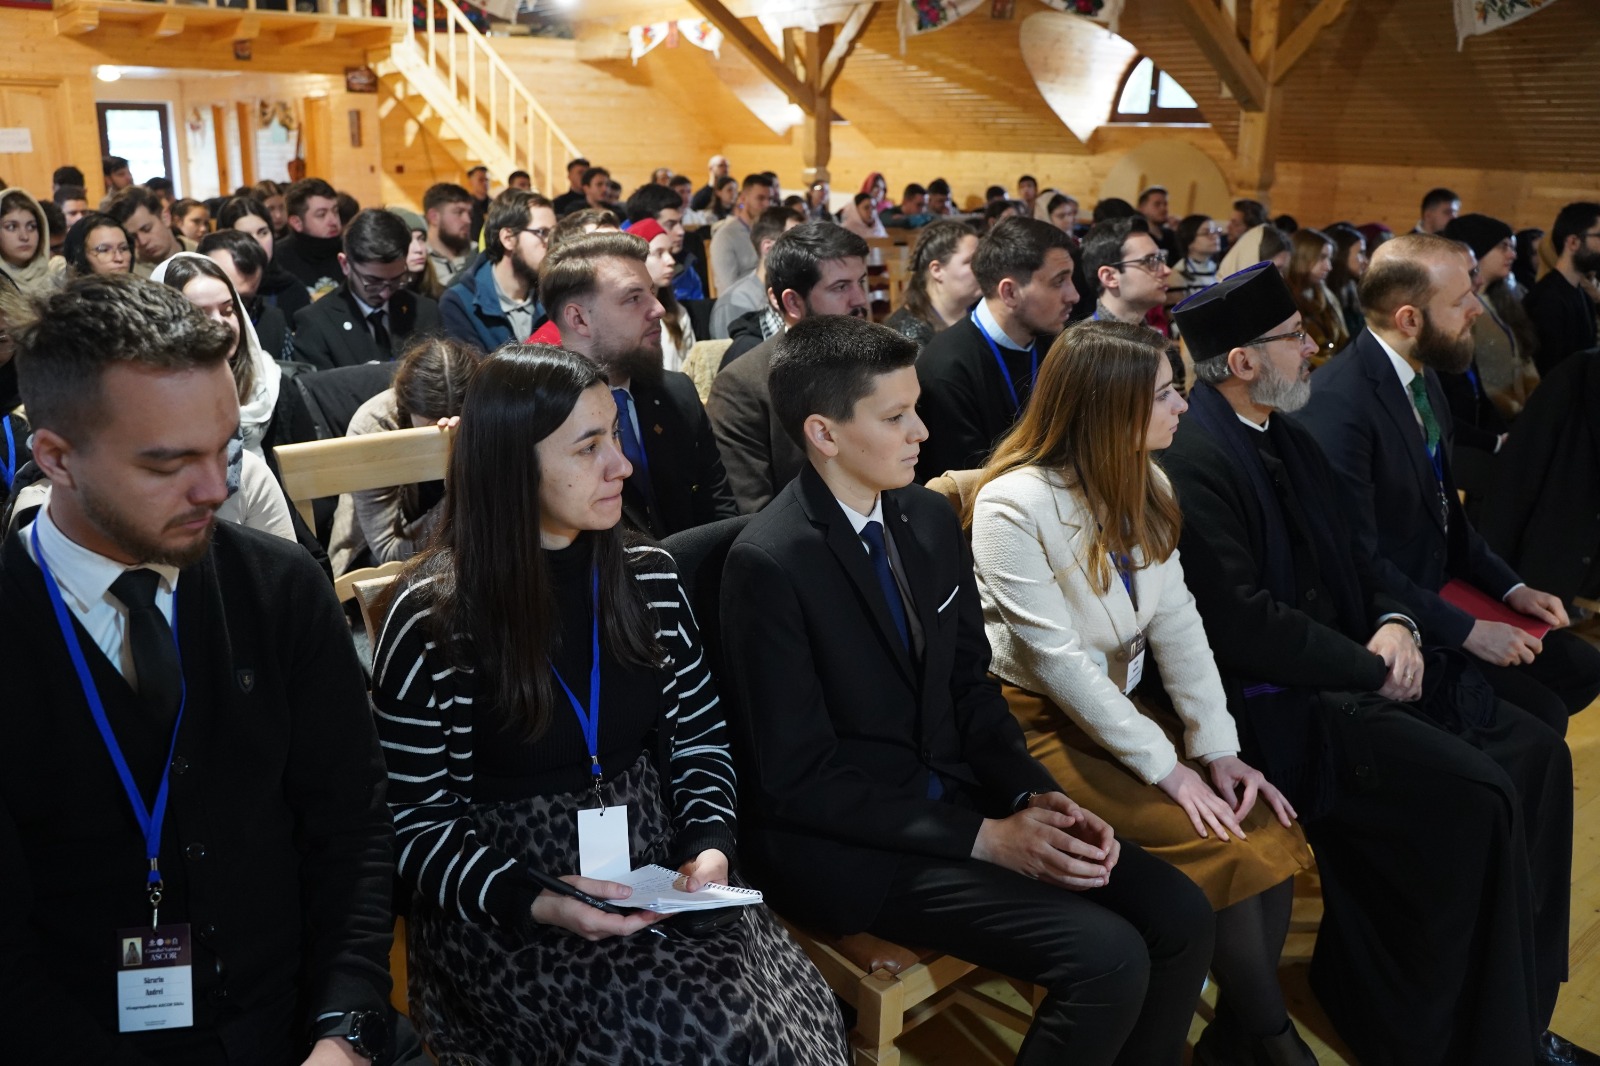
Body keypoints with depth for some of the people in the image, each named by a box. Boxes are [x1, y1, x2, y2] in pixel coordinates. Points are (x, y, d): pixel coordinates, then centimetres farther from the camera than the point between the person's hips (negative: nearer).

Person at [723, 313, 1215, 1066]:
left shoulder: (930, 518, 3)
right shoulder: (769, 564, -18)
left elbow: (971, 685, 11)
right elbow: (798, 777, -17)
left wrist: (1035, 794, -6)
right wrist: (983, 836, -18)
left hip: (954, 793, 7)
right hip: (848, 841, -7)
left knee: (1179, 917, -5)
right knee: (1107, 959, -19)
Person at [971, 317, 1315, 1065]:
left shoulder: (1142, 484, 3)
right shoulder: (1015, 505, -20)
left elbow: (1178, 623, 0)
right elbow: (1057, 661, -22)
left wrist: (1217, 746, -8)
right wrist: (1165, 766, -20)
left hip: (1128, 700, 7)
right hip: (1046, 723, -7)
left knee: (1270, 827, -9)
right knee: (1225, 847, -17)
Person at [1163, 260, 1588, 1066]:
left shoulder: (1288, 439, 12)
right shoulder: (1193, 461, -19)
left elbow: (1351, 553, 17)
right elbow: (1244, 625, -24)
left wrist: (1395, 622, -4)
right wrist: (1371, 668, -14)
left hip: (1344, 666, 10)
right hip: (1272, 700, -9)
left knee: (1534, 754, 0)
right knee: (1471, 793, -21)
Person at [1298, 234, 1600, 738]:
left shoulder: (1423, 374, 5)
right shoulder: (1339, 403, -25)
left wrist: (1509, 586, 6)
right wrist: (1466, 630, -21)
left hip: (1437, 592, 9)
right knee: (1540, 716, -13)